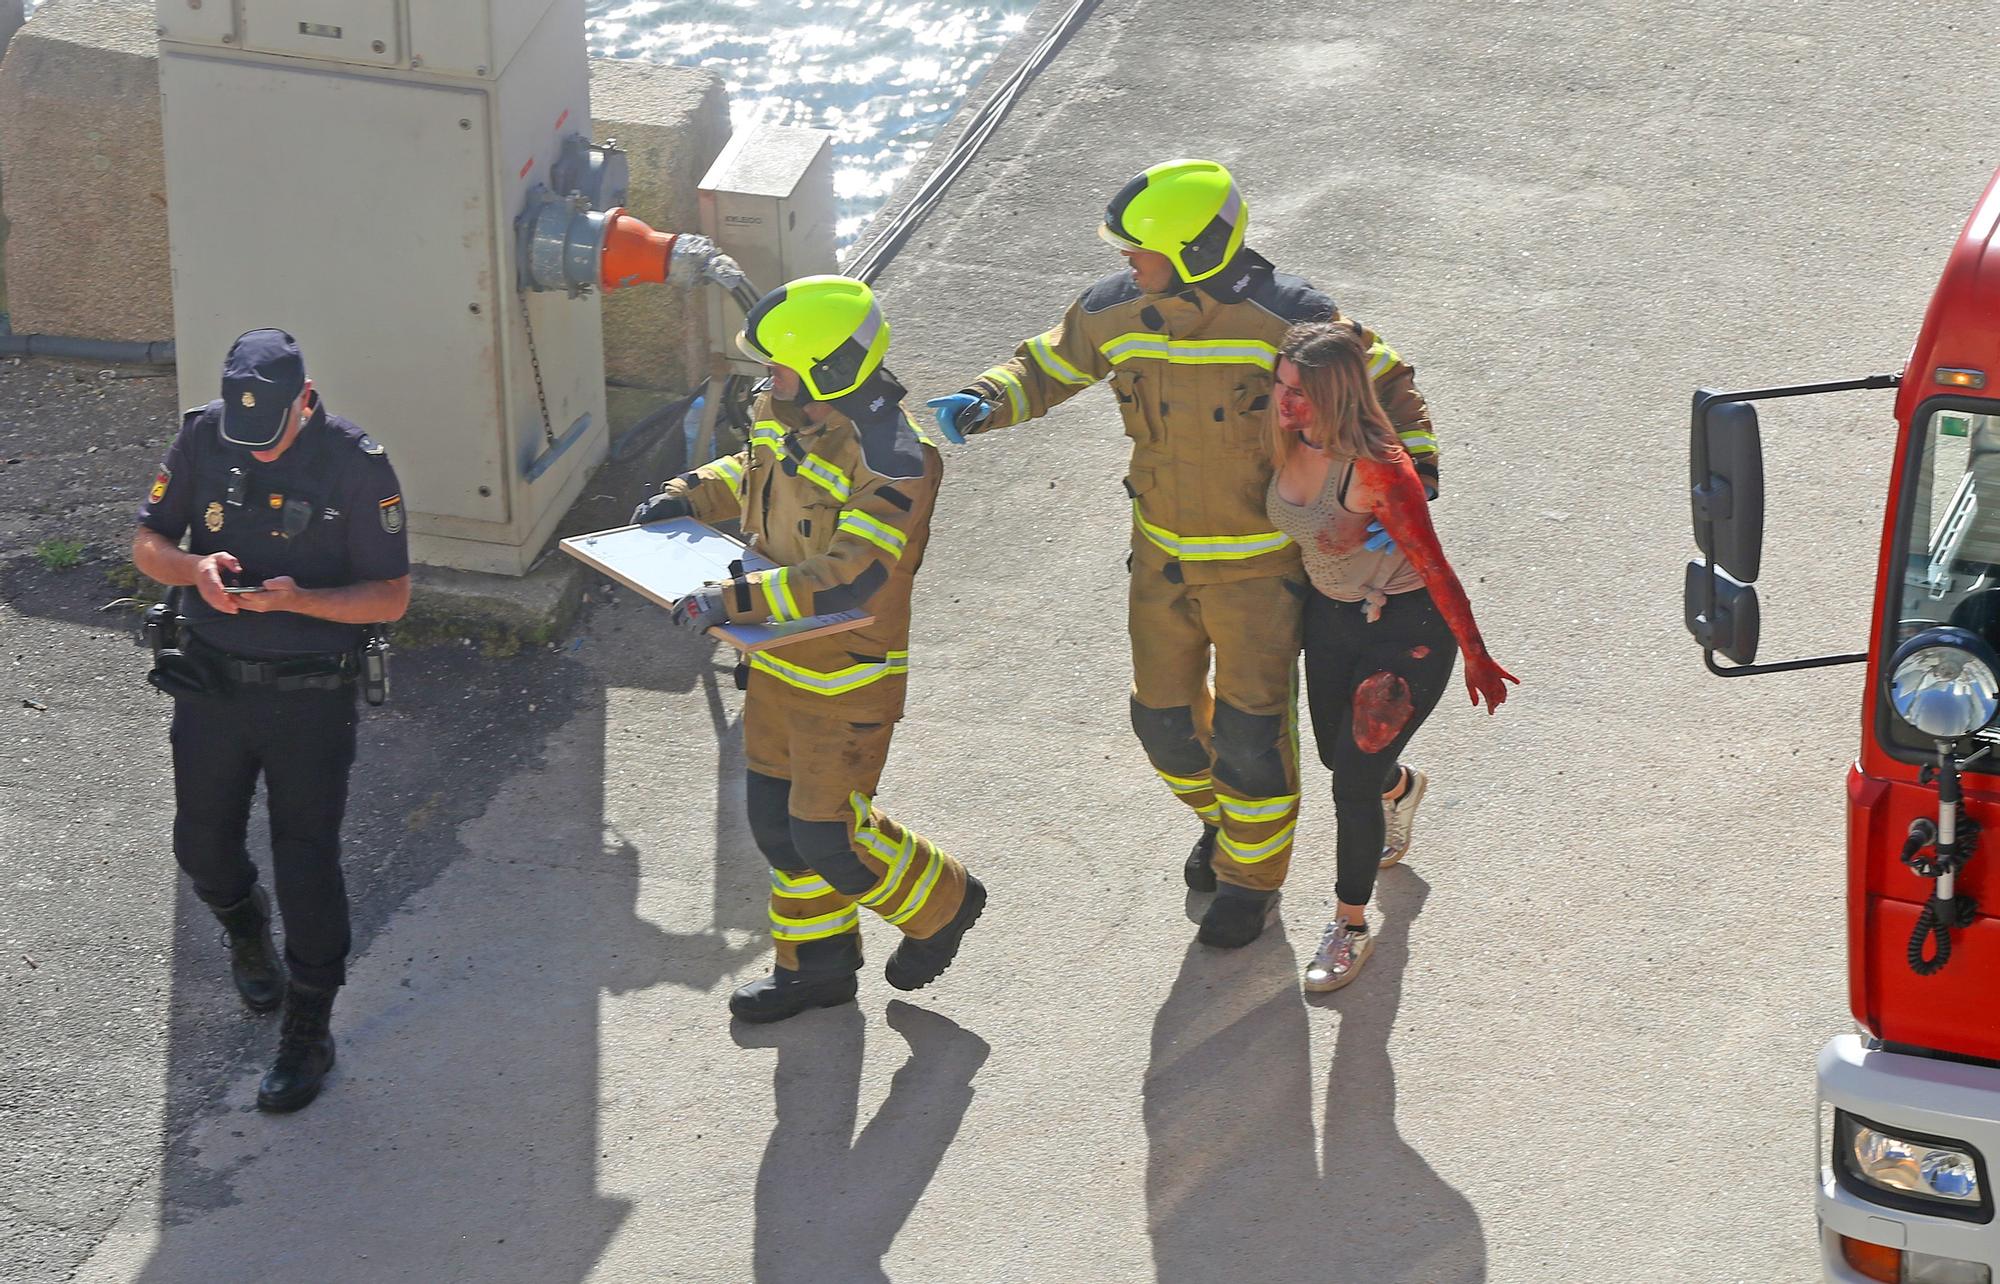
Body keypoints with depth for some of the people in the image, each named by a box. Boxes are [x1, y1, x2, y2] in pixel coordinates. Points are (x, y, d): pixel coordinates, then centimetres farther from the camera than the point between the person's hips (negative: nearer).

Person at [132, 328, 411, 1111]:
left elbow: (391, 597, -13)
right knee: (201, 845, 15)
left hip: (311, 695, -4)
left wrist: (297, 598, -30)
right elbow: (147, 543, 2)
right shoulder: (203, 439, -7)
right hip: (212, 684, 4)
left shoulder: (356, 465, -16)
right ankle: (246, 931, 49)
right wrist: (195, 567, -22)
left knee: (306, 862, 0)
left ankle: (307, 1032, 14)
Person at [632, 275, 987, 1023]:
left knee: (828, 836, 0)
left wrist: (737, 601, -42)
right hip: (778, 662, 8)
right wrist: (690, 498, 3)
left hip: (846, 681, -8)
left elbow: (854, 576, -36)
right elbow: (753, 473, 22)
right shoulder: (784, 416, -1)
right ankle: (817, 965, 35)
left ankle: (940, 904, 27)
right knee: (778, 820, 16)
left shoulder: (893, 463, -28)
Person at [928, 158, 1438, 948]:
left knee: (1249, 728, 1)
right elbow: (1046, 367, 6)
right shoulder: (1115, 312, -11)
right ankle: (1222, 819, 45)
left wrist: (1411, 472, -27)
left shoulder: (1287, 321, -23)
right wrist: (986, 402, -14)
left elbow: (1384, 386, -12)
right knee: (1164, 716, 15)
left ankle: (1252, 875, 25)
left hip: (1262, 562, -4)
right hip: (1164, 555, 5)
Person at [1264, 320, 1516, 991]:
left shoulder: (1377, 469, -32)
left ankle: (1350, 926, 19)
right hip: (1330, 615, 7)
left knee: (1353, 783, -3)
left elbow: (1433, 566, -23)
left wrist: (1475, 657, -14)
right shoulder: (1287, 441, -12)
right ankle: (1402, 787, 62)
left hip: (1406, 629, -7)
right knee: (1337, 753, 25)